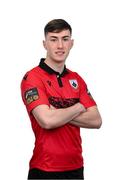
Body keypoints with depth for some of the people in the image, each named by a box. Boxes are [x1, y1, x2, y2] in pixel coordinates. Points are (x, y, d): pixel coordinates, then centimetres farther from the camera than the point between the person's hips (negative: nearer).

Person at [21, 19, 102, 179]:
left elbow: (96, 121, -1)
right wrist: (78, 107, -7)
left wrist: (59, 114, -14)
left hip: (76, 166, 6)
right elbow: (47, 121, -24)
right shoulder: (32, 78, -10)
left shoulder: (77, 79, 8)